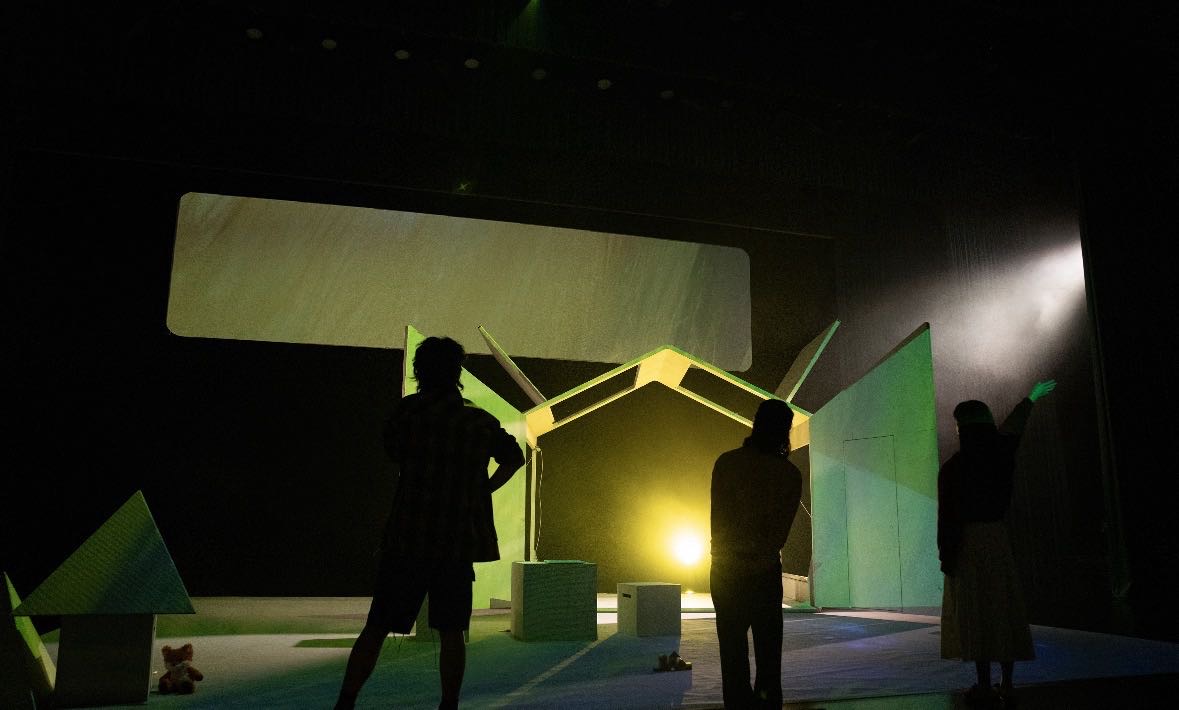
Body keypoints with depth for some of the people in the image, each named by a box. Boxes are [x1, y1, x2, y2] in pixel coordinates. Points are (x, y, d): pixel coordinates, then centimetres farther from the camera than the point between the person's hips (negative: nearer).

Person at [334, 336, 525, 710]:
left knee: (376, 628, 7)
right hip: (457, 543, 1)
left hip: (405, 539, 0)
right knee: (451, 632, 9)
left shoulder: (406, 413, -3)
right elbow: (514, 458, 16)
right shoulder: (481, 422, 2)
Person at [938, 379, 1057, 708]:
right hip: (998, 539, 5)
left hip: (967, 543, -4)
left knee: (974, 615, 0)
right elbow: (1013, 426, 20)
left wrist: (945, 557, -6)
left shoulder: (952, 468, -13)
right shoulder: (1000, 455, 0)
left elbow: (947, 517, -13)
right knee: (1003, 611, 8)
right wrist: (1032, 397, 38)